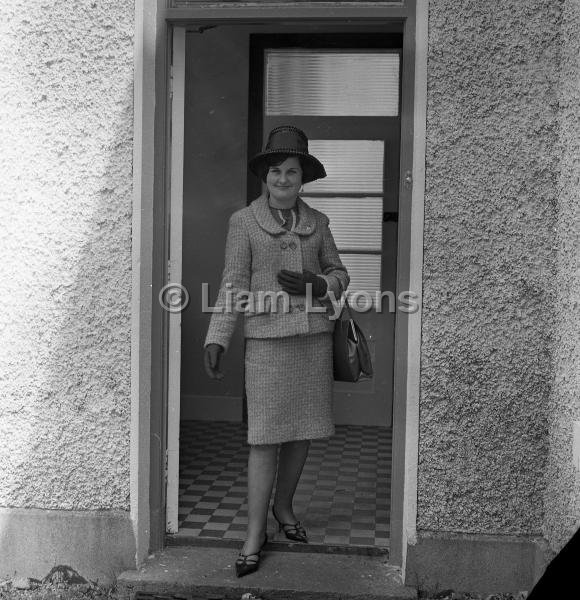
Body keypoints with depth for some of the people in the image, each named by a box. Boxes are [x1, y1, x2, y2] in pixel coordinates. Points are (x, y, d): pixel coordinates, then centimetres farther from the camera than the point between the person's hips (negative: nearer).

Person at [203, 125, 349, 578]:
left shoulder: (316, 221, 9)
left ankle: (283, 507, 31)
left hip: (313, 336, 4)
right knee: (266, 436, -5)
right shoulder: (244, 221, 0)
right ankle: (255, 533, 5)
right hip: (268, 339, -3)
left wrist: (316, 285, -10)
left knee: (302, 430, 10)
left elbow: (339, 274, 13)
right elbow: (234, 285, -3)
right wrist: (216, 339, -11)